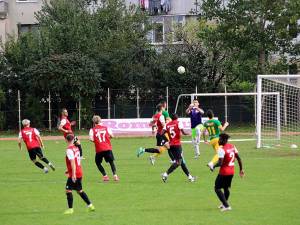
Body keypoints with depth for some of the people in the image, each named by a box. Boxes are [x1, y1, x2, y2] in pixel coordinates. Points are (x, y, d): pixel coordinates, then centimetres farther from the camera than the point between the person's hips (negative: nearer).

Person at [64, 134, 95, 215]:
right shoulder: (76, 148, 11)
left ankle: (70, 209, -7)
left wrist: (73, 174, -25)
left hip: (74, 174, -9)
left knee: (68, 190, -5)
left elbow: (72, 162, -22)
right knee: (79, 190, 19)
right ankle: (90, 205, 22)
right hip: (79, 173, 9)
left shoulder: (69, 149, -15)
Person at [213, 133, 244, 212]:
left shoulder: (221, 149, -19)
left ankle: (226, 206, -8)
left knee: (217, 188, 1)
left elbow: (220, 163, -24)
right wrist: (241, 169, 17)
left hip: (224, 172, -8)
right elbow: (239, 158, 11)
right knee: (226, 188, 24)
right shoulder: (232, 146, 6)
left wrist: (213, 166, -5)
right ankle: (224, 204, 40)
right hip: (231, 171, 8)